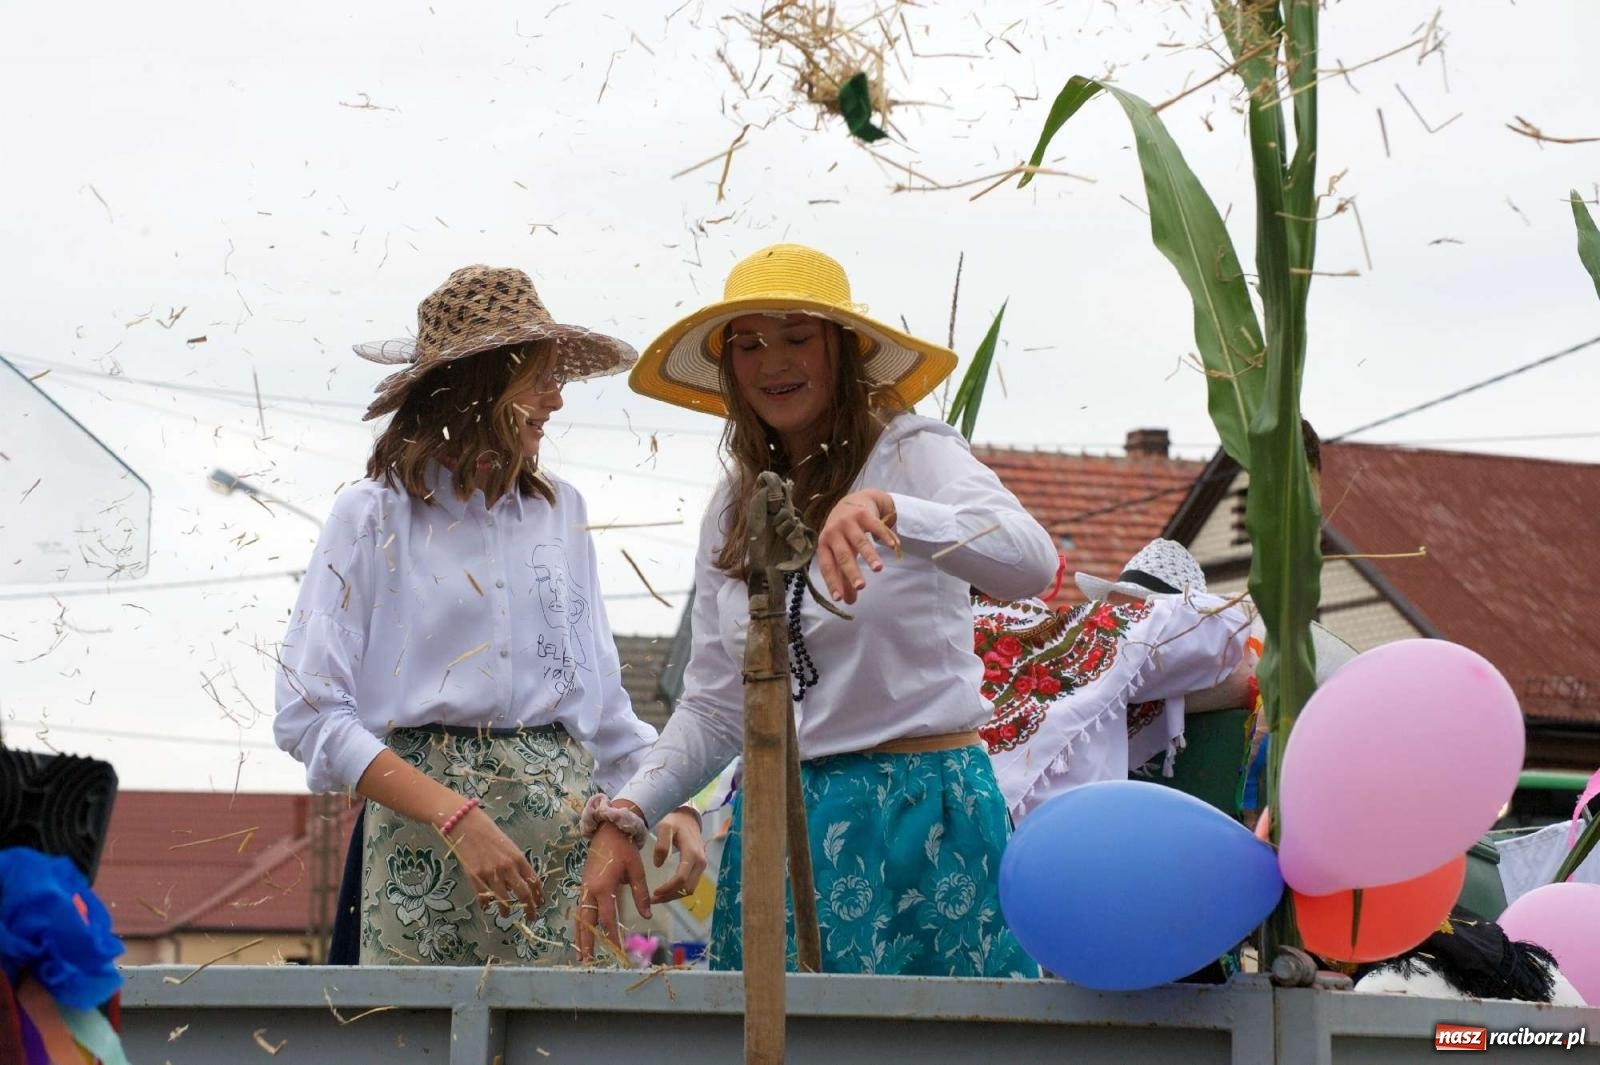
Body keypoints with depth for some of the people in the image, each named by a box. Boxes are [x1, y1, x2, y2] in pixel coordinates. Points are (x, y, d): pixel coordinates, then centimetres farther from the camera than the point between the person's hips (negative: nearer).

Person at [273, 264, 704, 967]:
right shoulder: (375, 517, 0)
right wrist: (458, 817, -17)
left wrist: (669, 802, 4)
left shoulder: (560, 509, 16)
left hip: (566, 824, 4)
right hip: (424, 833, -4)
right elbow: (309, 714, -8)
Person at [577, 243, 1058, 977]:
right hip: (775, 827, 5)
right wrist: (626, 815, 0)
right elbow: (712, 708, 15)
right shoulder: (731, 511, 14)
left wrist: (886, 510, -39)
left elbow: (1031, 563, -24)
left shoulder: (914, 453, -3)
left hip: (918, 815, -5)